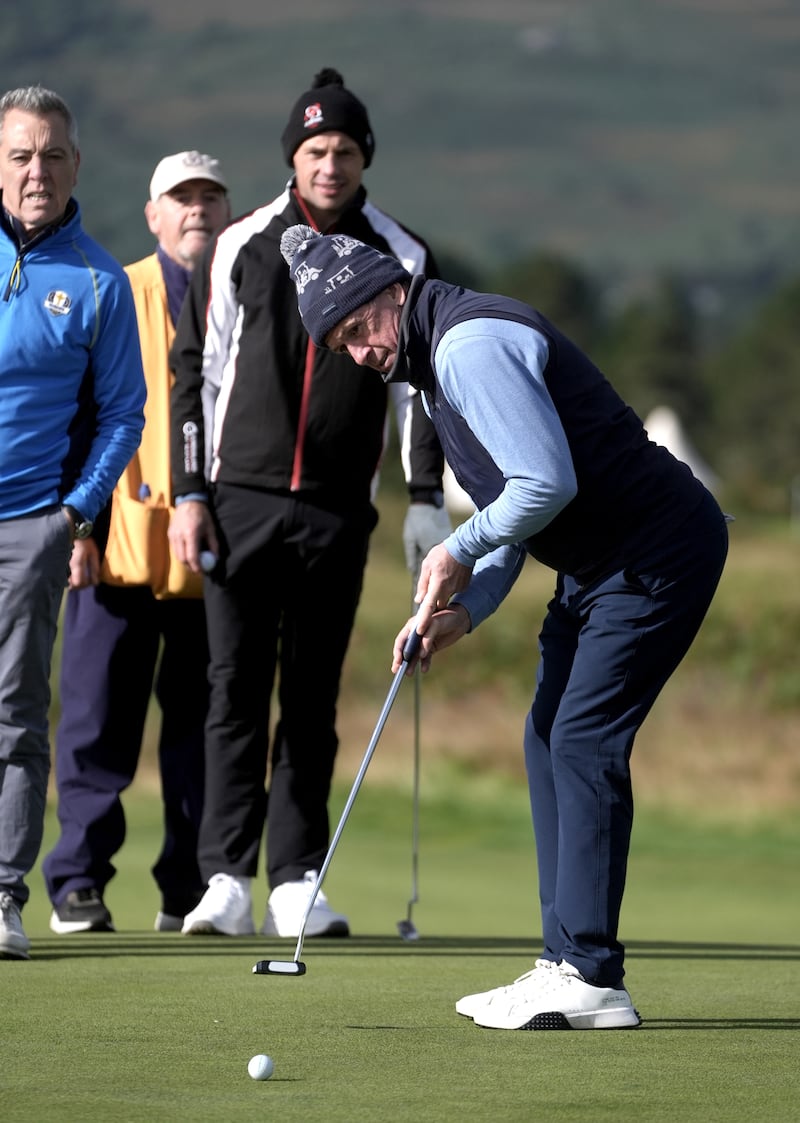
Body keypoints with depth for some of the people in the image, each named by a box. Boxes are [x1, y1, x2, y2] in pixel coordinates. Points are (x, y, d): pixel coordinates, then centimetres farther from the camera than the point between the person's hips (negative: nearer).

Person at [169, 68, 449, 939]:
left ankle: (297, 885, 5)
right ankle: (227, 880, -5)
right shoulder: (239, 249, 4)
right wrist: (189, 493, -1)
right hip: (241, 500, 0)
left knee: (312, 700, 3)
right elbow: (196, 370, 5)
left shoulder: (402, 259, 5)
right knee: (236, 691, -4)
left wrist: (425, 496, 1)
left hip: (339, 510, 1)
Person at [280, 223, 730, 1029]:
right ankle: (568, 963, 11)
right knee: (550, 741, 9)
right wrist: (463, 609, 5)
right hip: (598, 564, 11)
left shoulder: (471, 343, -19)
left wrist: (459, 552, -12)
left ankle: (590, 976, -12)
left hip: (656, 552, -11)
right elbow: (514, 507, 20)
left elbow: (547, 483, -27)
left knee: (583, 742, -13)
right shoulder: (440, 358, 15)